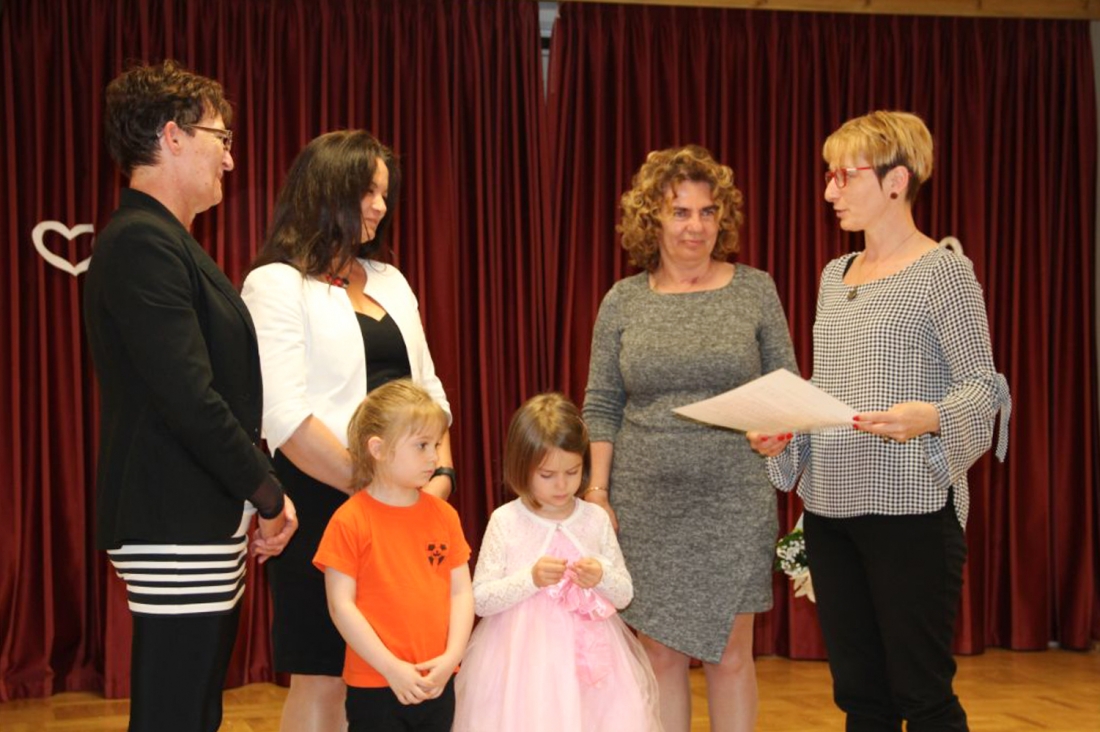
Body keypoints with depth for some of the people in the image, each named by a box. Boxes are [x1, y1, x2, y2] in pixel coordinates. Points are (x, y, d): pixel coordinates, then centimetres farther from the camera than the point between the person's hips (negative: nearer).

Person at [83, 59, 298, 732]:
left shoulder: (165, 242, 16)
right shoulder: (143, 243, -16)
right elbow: (189, 399, -23)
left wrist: (258, 498, 10)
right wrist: (269, 494, -11)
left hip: (204, 520, 10)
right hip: (177, 526, -10)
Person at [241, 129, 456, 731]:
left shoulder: (389, 281, 17)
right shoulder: (277, 285, -5)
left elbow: (427, 388, 17)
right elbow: (287, 418, -14)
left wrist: (441, 474, 0)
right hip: (324, 503, -6)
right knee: (322, 677, -2)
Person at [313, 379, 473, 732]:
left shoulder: (443, 515, 6)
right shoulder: (350, 521, -9)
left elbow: (461, 591, 6)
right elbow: (341, 605, -11)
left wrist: (451, 657, -7)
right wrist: (392, 667, -14)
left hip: (438, 684, 5)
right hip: (375, 687, -5)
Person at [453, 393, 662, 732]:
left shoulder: (595, 519, 2)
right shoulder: (505, 522, -5)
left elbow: (624, 593, 8)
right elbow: (480, 600, -6)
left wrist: (601, 577, -14)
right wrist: (530, 578, -19)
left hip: (589, 652, 2)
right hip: (525, 659, -2)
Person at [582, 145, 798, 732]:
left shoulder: (754, 291, 2)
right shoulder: (623, 301, 5)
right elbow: (601, 407, 6)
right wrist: (597, 492, -2)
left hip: (733, 502, -1)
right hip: (647, 504, 1)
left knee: (730, 655, 4)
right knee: (660, 652, 6)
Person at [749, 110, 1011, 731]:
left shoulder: (943, 271, -6)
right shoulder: (836, 274, 14)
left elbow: (984, 386, -9)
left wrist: (929, 416, -28)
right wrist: (784, 435, 1)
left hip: (911, 504, -7)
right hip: (832, 506, 7)